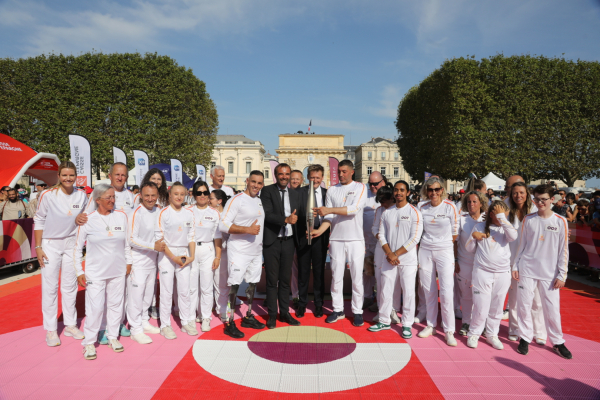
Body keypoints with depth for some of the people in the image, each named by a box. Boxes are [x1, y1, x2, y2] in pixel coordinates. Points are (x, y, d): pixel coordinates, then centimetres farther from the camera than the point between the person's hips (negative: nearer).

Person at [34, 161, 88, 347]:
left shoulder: (82, 196, -3)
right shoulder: (47, 195, -12)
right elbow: (39, 221, -6)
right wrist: (38, 247, -7)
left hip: (72, 243, 3)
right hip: (50, 244, -3)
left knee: (70, 286, 12)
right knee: (50, 286, 3)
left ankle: (70, 325, 25)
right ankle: (50, 330, 16)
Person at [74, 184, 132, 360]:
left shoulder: (121, 216, 0)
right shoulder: (88, 220, -7)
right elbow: (78, 247, 0)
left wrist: (128, 262, 10)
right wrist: (79, 271, -2)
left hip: (118, 271, 3)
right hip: (95, 271, -3)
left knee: (116, 304, 11)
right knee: (95, 307, -1)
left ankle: (113, 336, 28)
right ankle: (89, 342, 17)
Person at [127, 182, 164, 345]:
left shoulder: (158, 211, 5)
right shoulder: (137, 212, -14)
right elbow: (132, 239, -16)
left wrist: (162, 243, 1)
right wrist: (153, 246, -20)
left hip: (152, 260, 7)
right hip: (138, 260, -6)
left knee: (148, 294, 16)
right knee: (136, 294, -1)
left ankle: (144, 322, 32)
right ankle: (136, 330, 11)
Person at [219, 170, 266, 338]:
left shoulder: (260, 201, 11)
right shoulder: (236, 200, -11)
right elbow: (223, 225, -18)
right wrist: (248, 230, -24)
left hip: (256, 250, 7)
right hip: (239, 251, -7)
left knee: (253, 284, 15)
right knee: (234, 285, -3)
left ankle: (248, 317, 30)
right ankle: (229, 323, 8)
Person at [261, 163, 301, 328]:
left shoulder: (294, 194, 12)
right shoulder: (267, 191, -4)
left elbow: (297, 216, 13)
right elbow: (267, 214, -15)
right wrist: (286, 220, -24)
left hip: (289, 241, 4)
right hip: (272, 241, -4)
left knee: (285, 279, 13)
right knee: (272, 280, 5)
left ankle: (284, 312, 25)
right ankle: (272, 315, 18)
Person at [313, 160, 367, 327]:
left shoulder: (360, 187, 1)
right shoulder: (332, 190, 9)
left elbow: (354, 209, -15)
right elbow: (329, 217, 4)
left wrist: (330, 209, -20)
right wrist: (319, 230, -13)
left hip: (355, 239, -2)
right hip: (336, 239, 3)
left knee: (357, 277, 3)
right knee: (336, 276, 7)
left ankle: (357, 311, 15)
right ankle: (338, 310, 19)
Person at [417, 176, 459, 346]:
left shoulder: (450, 207, -5)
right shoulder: (422, 208, 4)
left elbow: (455, 233, 0)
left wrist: (442, 243, 2)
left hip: (444, 251, -3)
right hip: (425, 251, 3)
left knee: (446, 292, -6)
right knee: (429, 291, 9)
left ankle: (449, 330, 7)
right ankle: (430, 325, 23)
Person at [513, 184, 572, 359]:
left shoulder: (560, 221, -2)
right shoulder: (528, 219, 2)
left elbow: (563, 250, -1)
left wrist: (562, 275, -3)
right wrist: (515, 266, 4)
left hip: (549, 272, -1)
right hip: (527, 269, 1)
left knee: (552, 308, 3)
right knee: (524, 305, 4)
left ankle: (558, 342, 23)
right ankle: (525, 338, 20)